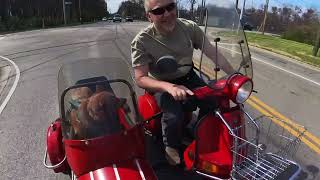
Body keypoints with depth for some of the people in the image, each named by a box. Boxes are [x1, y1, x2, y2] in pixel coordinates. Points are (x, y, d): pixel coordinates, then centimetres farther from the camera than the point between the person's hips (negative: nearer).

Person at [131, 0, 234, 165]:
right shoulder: (141, 41, -21)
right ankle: (171, 147, 6)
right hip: (162, 83, -4)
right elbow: (141, 79, -23)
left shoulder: (190, 27, -12)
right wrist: (170, 87, -39)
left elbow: (213, 54, -8)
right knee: (174, 116, -29)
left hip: (188, 76, 4)